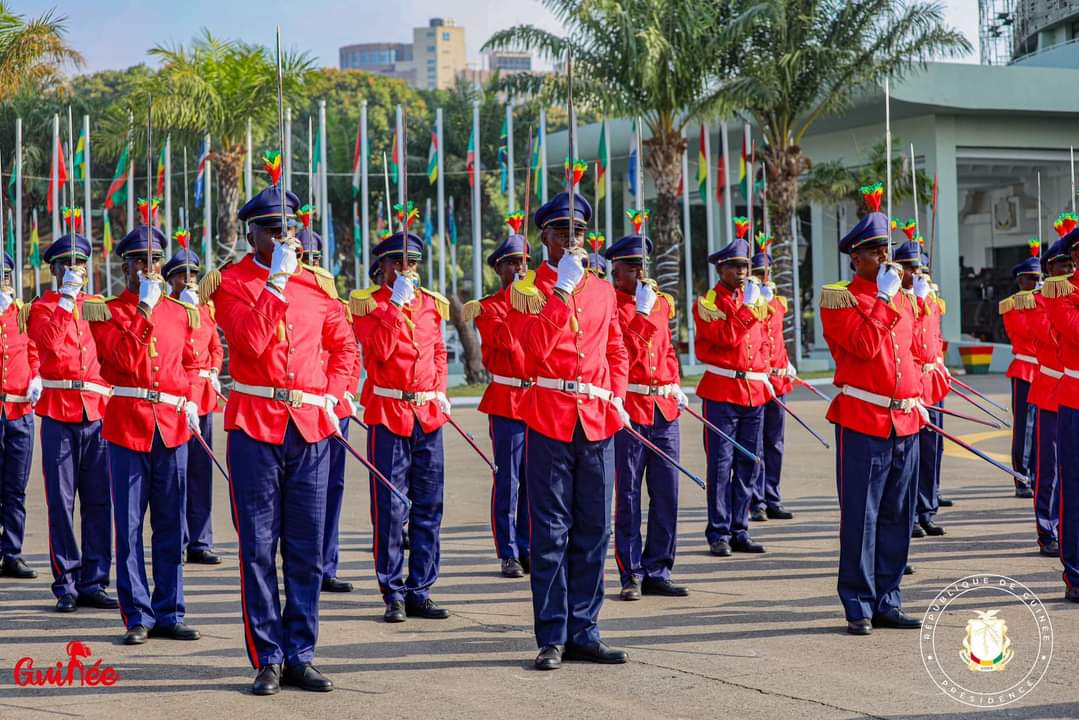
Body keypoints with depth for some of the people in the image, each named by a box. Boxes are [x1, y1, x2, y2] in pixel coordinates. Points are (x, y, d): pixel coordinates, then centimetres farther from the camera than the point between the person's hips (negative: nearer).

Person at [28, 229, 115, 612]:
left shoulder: (100, 306, 14)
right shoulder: (42, 307, 4)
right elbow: (49, 342, -17)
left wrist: (112, 398, 3)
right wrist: (67, 298, -18)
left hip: (98, 413, 3)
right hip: (59, 413, -3)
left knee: (98, 500, 3)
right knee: (61, 501, -1)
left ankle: (93, 583, 10)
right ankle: (66, 584, 5)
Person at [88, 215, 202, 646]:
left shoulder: (180, 312, 13)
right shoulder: (107, 312, 0)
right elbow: (126, 359, -15)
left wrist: (190, 400, 9)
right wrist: (145, 309, -16)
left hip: (172, 425, 4)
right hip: (127, 425, -4)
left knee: (171, 525, 6)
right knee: (130, 524, -1)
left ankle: (169, 614, 12)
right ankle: (138, 616, 4)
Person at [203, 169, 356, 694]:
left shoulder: (316, 283, 10)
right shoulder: (229, 282, -1)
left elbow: (344, 344, 20)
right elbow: (250, 341, -17)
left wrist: (332, 394, 6)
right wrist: (277, 281, -17)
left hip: (311, 426, 4)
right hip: (254, 424, -3)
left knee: (307, 549, 6)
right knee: (259, 548, 0)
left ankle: (300, 657, 13)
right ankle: (267, 660, 7)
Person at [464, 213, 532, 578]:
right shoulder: (487, 306, 0)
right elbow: (505, 339, -16)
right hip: (507, 402, -4)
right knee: (508, 482, -3)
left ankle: (527, 549, 15)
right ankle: (508, 555, 2)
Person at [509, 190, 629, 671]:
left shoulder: (602, 290, 14)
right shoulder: (526, 288, 0)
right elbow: (535, 347, -15)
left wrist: (616, 398, 6)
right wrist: (563, 291, -17)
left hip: (598, 419, 4)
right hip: (549, 418, -4)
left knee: (593, 529, 6)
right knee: (551, 531, -2)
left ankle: (584, 632, 13)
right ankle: (552, 638, 2)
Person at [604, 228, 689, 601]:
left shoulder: (661, 302, 15)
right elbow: (624, 352, -15)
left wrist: (675, 387, 11)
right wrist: (643, 311, -16)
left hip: (664, 409, 6)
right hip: (628, 410, -6)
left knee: (666, 495, 6)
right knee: (628, 497, 0)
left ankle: (657, 572, 14)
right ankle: (631, 575, 7)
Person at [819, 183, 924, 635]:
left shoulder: (899, 297, 17)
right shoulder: (838, 298, -4)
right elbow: (865, 346, -18)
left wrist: (917, 403, 17)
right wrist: (884, 299, -12)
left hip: (905, 423, 7)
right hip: (862, 421, -7)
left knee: (897, 517, 9)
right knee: (860, 517, -3)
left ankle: (887, 602, 16)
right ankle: (858, 606, 3)